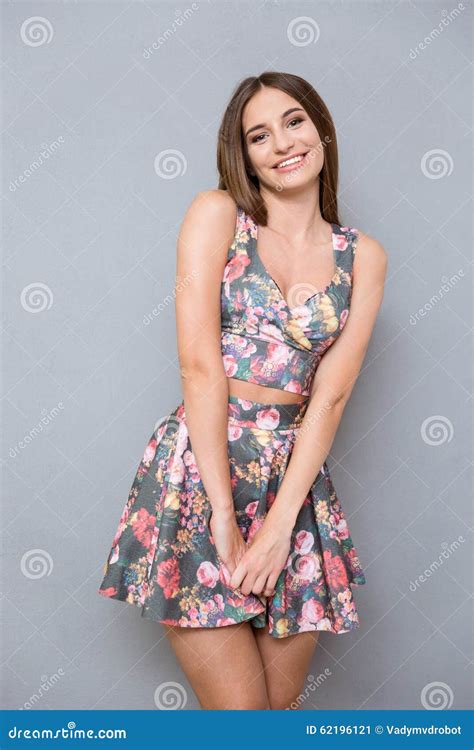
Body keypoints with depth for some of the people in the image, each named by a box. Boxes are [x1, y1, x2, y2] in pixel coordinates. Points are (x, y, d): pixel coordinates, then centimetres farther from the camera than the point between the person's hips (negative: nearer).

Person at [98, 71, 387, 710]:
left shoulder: (363, 256, 8)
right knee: (238, 713, -1)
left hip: (295, 478, 3)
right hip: (201, 468, -3)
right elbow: (200, 365, -9)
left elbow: (330, 394, -1)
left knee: (282, 705, 12)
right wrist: (223, 510, -14)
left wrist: (279, 524, -10)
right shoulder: (216, 214, -1)